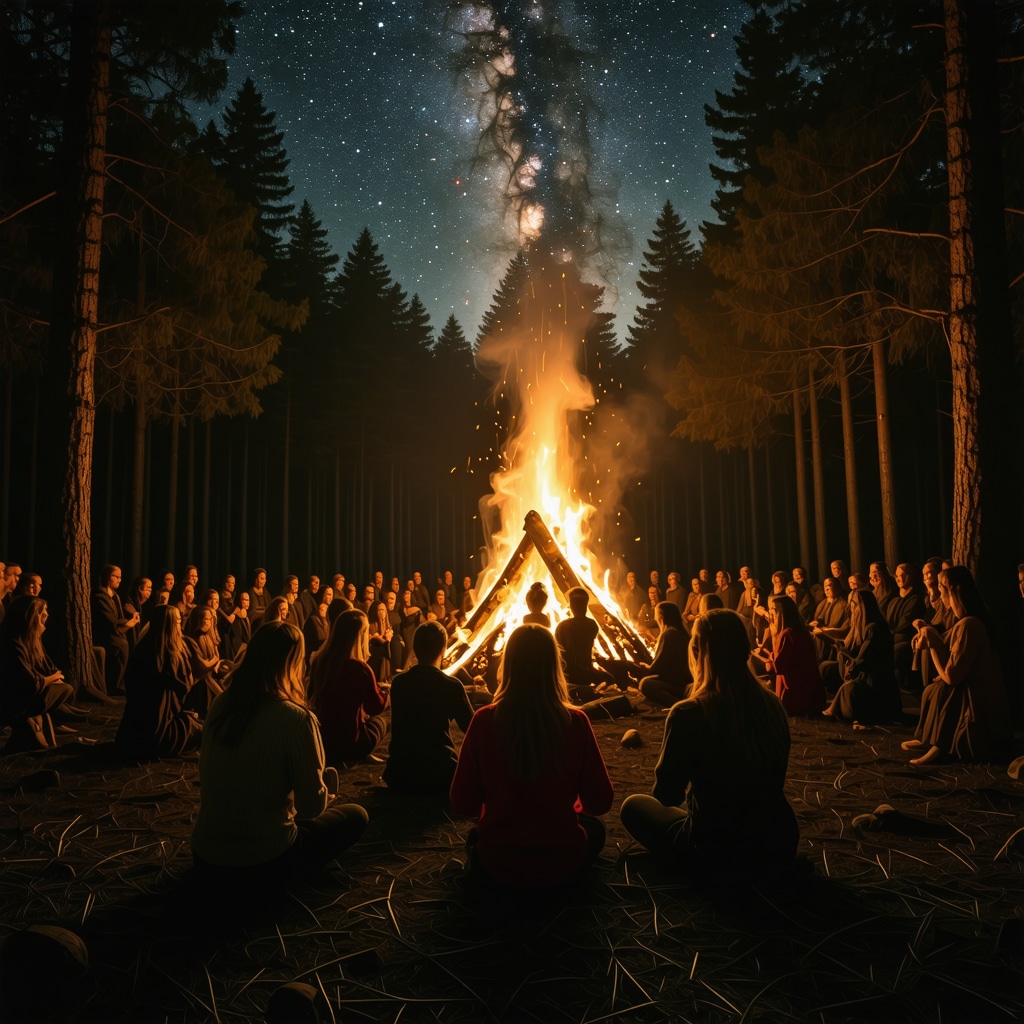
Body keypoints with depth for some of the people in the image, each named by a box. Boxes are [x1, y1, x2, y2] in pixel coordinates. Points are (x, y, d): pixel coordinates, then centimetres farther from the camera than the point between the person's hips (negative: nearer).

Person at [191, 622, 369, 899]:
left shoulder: (221, 704, -2)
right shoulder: (295, 718, -21)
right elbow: (312, 807, -15)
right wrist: (329, 780, 6)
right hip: (261, 865, -7)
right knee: (355, 816, 13)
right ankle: (270, 883, 7)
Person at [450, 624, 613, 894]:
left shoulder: (484, 720, -16)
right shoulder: (576, 721, -16)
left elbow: (462, 802, -7)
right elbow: (600, 802, -6)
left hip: (498, 865, 1)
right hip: (563, 865, -1)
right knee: (594, 828, 32)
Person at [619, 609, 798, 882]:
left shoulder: (687, 715, -22)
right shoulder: (773, 705, -5)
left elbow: (666, 795, -9)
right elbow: (772, 783, 10)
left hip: (717, 857, -6)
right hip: (779, 849, 6)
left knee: (633, 806, 17)